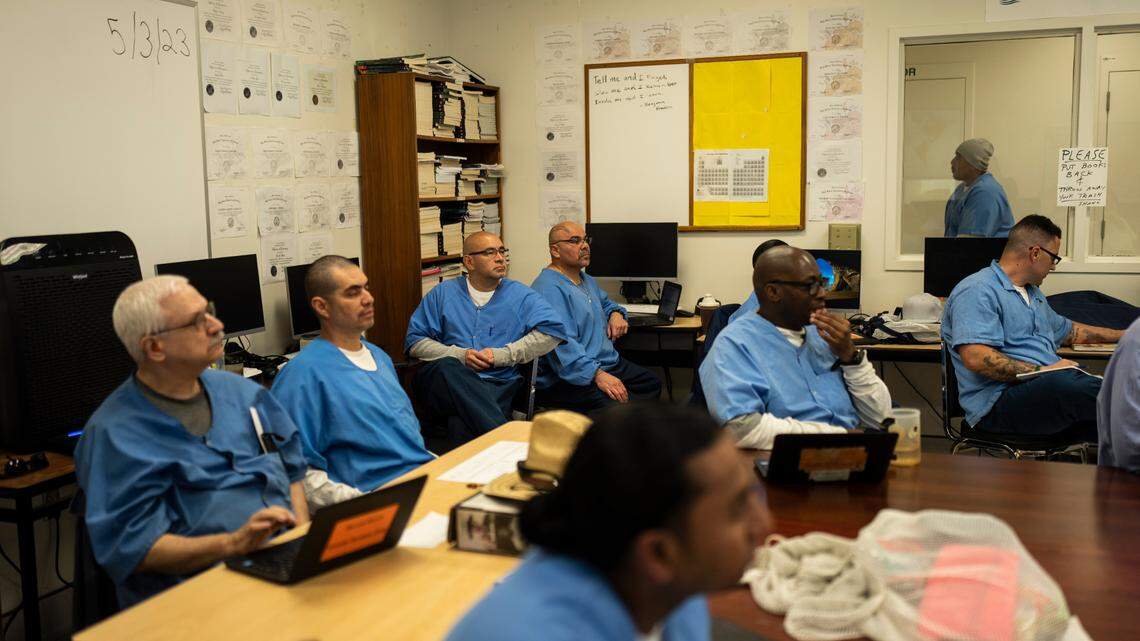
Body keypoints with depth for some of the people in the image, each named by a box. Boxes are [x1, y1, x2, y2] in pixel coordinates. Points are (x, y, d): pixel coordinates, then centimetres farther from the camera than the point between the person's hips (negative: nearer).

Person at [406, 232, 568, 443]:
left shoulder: (520, 295, 16)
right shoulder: (442, 294, 18)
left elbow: (552, 330, 1)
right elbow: (414, 341, 12)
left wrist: (502, 355, -5)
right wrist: (459, 354, -4)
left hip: (500, 385, -2)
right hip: (449, 382, 2)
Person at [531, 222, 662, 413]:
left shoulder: (587, 280, 17)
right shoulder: (549, 289, -17)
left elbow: (605, 303, 39)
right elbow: (562, 344, -27)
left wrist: (616, 313, 13)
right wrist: (597, 375, -33)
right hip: (570, 378, -11)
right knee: (620, 407, -28)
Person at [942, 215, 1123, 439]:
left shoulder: (1033, 293, 31)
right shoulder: (977, 290, -5)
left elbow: (1069, 331, 49)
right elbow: (975, 357, -19)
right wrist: (1041, 371, -16)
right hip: (1000, 401, -8)